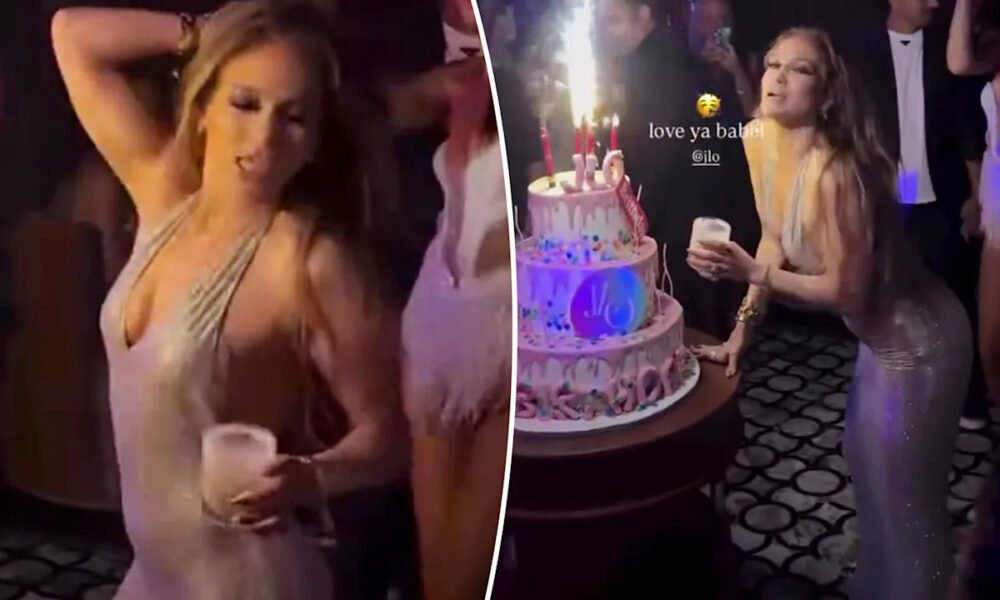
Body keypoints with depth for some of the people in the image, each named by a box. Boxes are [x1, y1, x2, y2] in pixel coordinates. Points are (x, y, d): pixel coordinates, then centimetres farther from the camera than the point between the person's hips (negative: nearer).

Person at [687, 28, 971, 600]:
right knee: (868, 464, 27)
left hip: (915, 342, -9)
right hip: (881, 332, 9)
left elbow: (847, 292, -25)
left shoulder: (834, 172, -32)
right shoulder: (767, 143, -6)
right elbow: (776, 241, 3)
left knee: (904, 495, 8)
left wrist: (752, 273, -29)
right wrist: (742, 330, 3)